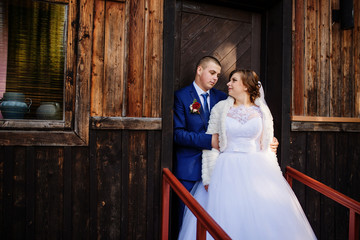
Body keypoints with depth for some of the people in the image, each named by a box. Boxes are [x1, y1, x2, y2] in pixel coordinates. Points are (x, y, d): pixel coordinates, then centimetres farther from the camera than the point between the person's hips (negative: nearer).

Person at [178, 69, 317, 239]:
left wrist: (272, 175, 5)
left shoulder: (262, 111, 6)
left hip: (257, 171, 1)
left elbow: (267, 147, 10)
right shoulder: (220, 108, 3)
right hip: (228, 172, -1)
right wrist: (208, 177, -6)